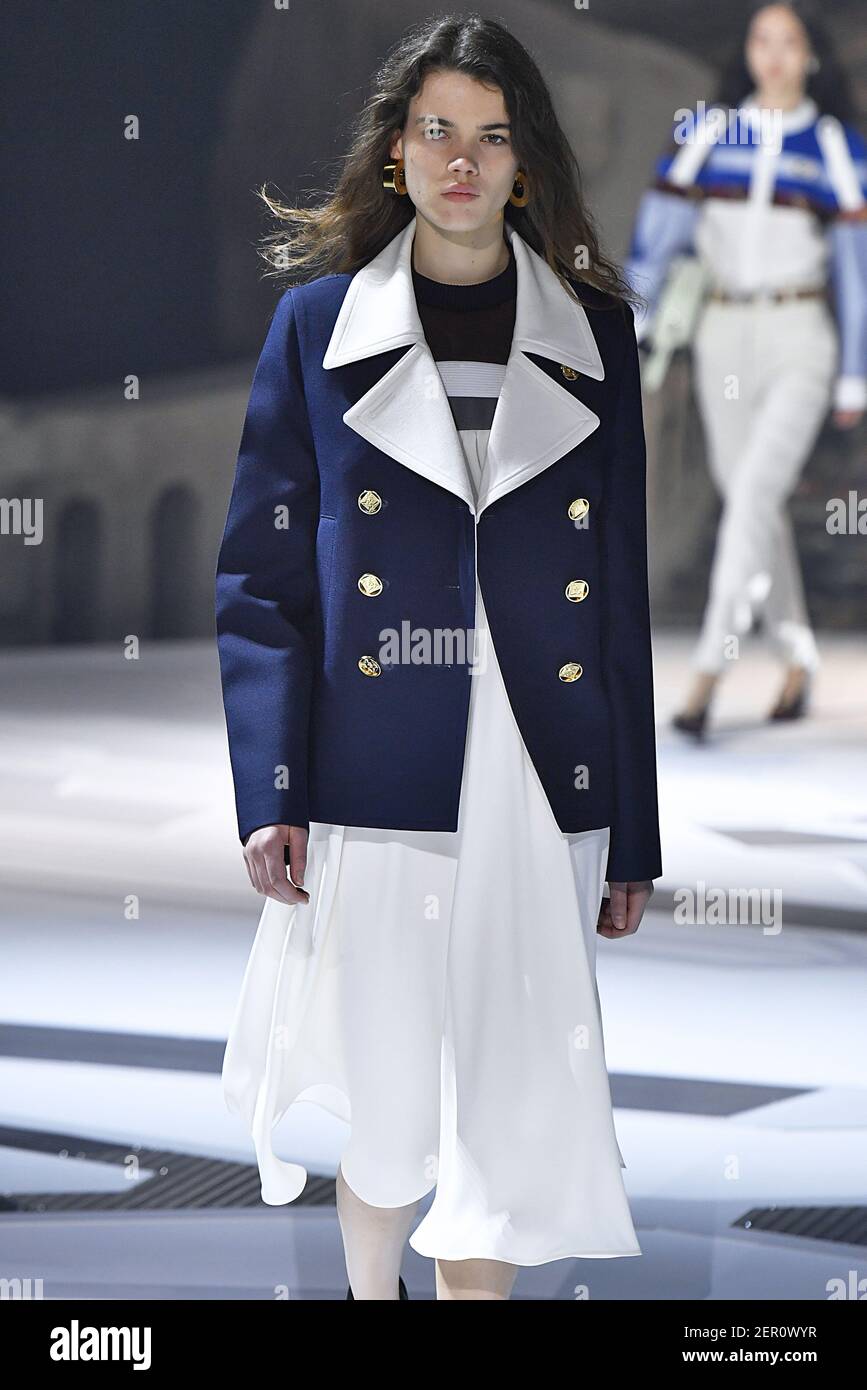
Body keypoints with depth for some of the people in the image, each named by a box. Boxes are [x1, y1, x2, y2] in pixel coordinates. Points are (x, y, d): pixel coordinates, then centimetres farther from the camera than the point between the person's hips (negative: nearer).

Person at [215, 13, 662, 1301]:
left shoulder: (593, 333, 8)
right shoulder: (320, 323, 5)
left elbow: (625, 597, 8)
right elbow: (262, 573, 2)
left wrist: (634, 837, 5)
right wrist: (271, 794, -9)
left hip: (541, 794, 1)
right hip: (372, 792, -1)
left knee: (506, 1122, 0)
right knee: (384, 1109, 6)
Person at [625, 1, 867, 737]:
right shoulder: (706, 132, 5)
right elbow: (658, 232, 3)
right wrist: (626, 330, -6)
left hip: (800, 344, -3)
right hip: (724, 339, 3)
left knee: (753, 494, -17)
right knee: (753, 505, 10)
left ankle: (708, 674, -20)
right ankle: (798, 656, 27)